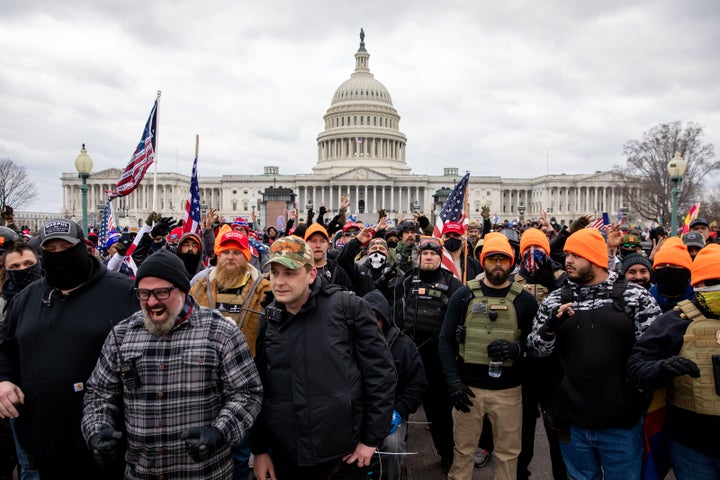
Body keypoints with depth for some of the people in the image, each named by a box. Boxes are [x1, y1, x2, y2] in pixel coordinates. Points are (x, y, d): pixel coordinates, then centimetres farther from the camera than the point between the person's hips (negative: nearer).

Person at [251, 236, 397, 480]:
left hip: (345, 456, -3)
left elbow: (381, 372, -8)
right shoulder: (268, 320, 2)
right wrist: (259, 449, 9)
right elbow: (259, 388, 10)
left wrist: (372, 439, -7)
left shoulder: (348, 307, -11)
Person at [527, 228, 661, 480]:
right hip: (573, 423, 2)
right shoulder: (555, 301, 2)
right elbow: (536, 349, 3)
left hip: (622, 424, -2)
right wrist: (550, 327, -17)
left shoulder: (634, 296, -4)